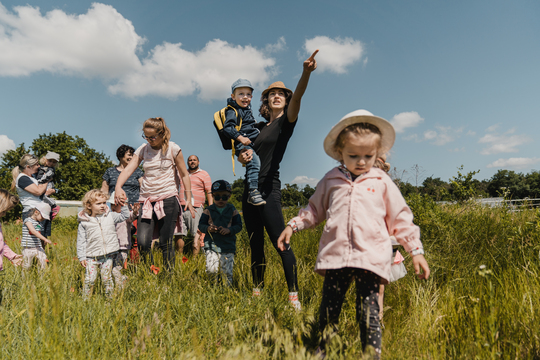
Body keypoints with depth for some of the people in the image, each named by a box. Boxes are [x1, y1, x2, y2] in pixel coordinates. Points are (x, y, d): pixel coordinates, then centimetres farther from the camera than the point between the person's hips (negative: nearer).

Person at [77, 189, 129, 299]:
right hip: (91, 257, -1)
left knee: (107, 278, 5)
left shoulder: (110, 216, 4)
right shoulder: (84, 223, 0)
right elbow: (81, 241, 3)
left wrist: (124, 205, -6)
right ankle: (85, 300, 15)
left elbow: (124, 216, 7)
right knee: (89, 279, -2)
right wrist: (82, 257, 1)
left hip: (108, 256, 1)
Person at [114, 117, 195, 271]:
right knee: (142, 242, -8)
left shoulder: (172, 149, -1)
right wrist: (118, 187, -23)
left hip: (168, 199, -3)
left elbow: (184, 175, 4)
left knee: (166, 243, 0)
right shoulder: (142, 150, 8)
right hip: (147, 199, 3)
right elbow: (128, 169, -4)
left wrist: (188, 199, 0)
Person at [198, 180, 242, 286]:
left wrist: (229, 230, -15)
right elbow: (201, 225, 7)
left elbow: (239, 226, 4)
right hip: (211, 245, 0)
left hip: (228, 246, 0)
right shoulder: (208, 211, 6)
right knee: (211, 270, -8)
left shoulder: (233, 211, 6)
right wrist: (208, 228, -15)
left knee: (227, 271, 0)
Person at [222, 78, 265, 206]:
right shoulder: (232, 111, -5)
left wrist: (258, 126, 24)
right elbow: (227, 128, -18)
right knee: (254, 161, -28)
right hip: (242, 145, -10)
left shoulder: (247, 110, 24)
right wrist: (240, 138, -25)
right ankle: (253, 192, -31)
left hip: (252, 143, 10)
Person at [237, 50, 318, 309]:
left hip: (269, 189, -7)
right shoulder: (261, 127, 20)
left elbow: (297, 97, -19)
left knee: (280, 242, -10)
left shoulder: (286, 121, 1)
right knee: (255, 243, 10)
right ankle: (257, 291, 20)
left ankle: (293, 295, -2)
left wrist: (306, 73, -36)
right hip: (250, 189, 7)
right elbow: (244, 154, 23)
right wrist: (243, 156, -2)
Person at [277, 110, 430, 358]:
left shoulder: (381, 182, 7)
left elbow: (400, 219, 11)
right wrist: (293, 225, 10)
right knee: (328, 312, 9)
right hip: (335, 256, 2)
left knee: (369, 314, -3)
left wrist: (416, 250, 7)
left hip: (370, 257, -1)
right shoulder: (331, 180, 10)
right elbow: (314, 209, 20)